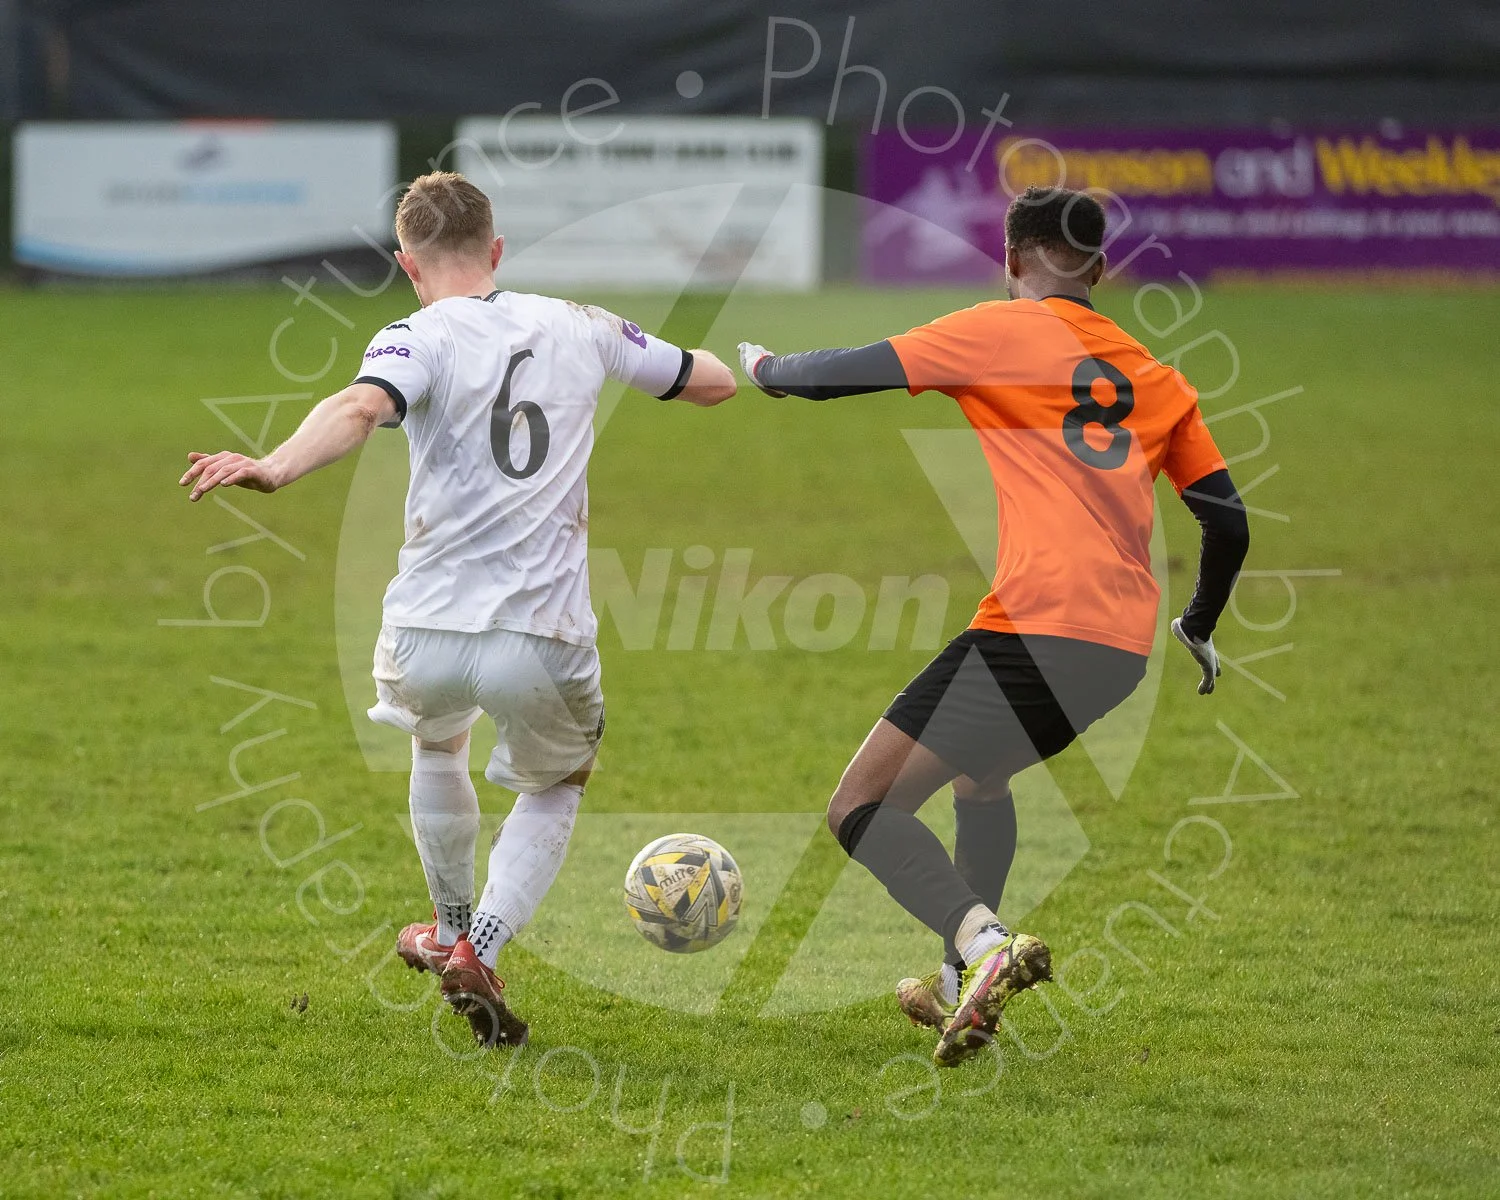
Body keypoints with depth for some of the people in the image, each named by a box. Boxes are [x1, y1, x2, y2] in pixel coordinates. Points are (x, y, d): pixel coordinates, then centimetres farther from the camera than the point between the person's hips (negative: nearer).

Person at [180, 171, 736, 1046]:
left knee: (436, 744, 34)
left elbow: (362, 407, -26)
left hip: (429, 636, -1)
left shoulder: (421, 339, -1)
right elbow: (715, 383, 26)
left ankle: (454, 931, 49)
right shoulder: (579, 330, 11)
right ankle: (480, 951, 6)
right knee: (556, 790, 28)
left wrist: (274, 470, -41)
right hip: (545, 644, 1)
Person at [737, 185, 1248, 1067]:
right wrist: (1198, 631, 33)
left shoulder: (1004, 330, 3)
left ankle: (982, 939, -27)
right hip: (1125, 645, 7)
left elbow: (850, 374, 2)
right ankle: (962, 986, 33)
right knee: (980, 775, 34)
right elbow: (1228, 519, 17)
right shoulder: (1155, 375, 18)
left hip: (1038, 623, -7)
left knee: (863, 809, -3)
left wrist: (765, 366, 23)